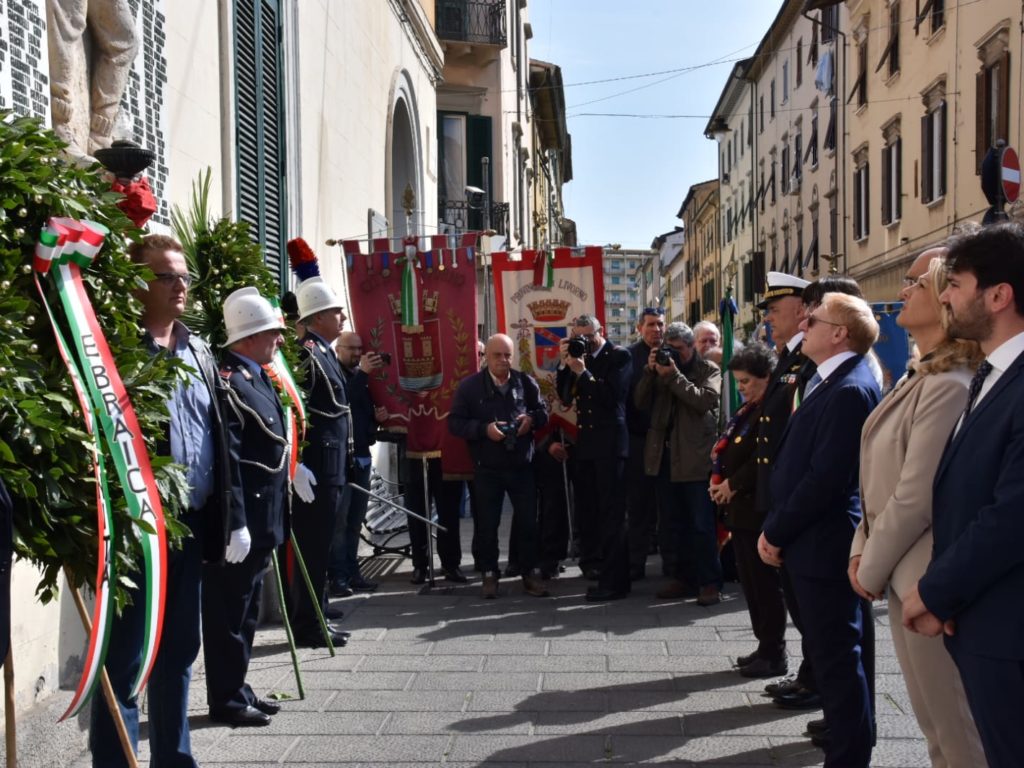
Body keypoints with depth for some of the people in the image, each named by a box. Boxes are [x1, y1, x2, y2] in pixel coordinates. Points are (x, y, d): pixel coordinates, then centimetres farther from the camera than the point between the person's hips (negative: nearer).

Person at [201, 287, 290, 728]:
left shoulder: (259, 377, 13)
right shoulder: (227, 382, -18)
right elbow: (226, 460, -24)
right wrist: (235, 523, -26)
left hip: (262, 518, 10)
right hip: (242, 520, -10)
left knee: (246, 608, 17)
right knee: (229, 610, 1)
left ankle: (236, 689, 28)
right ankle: (226, 700, 11)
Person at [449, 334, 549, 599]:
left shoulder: (525, 382, 2)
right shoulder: (470, 386, -5)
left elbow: (543, 410, 13)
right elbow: (455, 423, -6)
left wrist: (532, 419, -10)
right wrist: (484, 429, -20)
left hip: (521, 465, 2)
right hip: (487, 468, -1)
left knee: (528, 521, 6)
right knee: (488, 524, 6)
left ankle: (531, 572, 19)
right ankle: (490, 574, 20)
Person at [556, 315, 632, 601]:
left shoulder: (619, 356, -4)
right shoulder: (580, 357, 13)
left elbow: (611, 395, -16)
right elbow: (565, 397, 9)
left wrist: (582, 371, -14)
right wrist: (565, 363, -1)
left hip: (609, 443, -6)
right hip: (585, 442, 6)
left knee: (612, 512, -5)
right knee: (587, 508, 15)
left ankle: (614, 580, -2)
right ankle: (593, 560, 31)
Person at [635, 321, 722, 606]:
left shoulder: (708, 370, 2)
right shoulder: (663, 367, 16)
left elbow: (706, 400, -17)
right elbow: (640, 401, 7)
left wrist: (674, 376, -16)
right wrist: (650, 371, -5)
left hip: (696, 457, -5)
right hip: (666, 455, 5)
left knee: (702, 524, -3)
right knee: (679, 522, 12)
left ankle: (710, 582, 3)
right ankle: (685, 578, 21)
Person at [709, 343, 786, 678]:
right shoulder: (749, 408, 16)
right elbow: (730, 449, 18)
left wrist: (733, 483, -14)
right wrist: (720, 480, 3)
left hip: (759, 508, -10)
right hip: (741, 506, 10)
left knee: (764, 582, -2)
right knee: (750, 580, 15)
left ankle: (774, 655, 9)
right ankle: (766, 646, 25)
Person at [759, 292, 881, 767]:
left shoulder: (849, 390, -20)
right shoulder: (829, 382, 12)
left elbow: (826, 477, -23)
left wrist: (776, 533, -14)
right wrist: (776, 531, 9)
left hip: (824, 544, -10)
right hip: (809, 541, 10)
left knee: (837, 655, 0)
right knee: (828, 652, 19)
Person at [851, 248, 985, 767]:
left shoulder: (948, 385, -21)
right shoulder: (917, 377, 11)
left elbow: (917, 495, -22)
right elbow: (881, 479, 12)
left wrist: (871, 568, -11)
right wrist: (861, 551, 5)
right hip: (901, 575, 10)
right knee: (932, 721, 20)